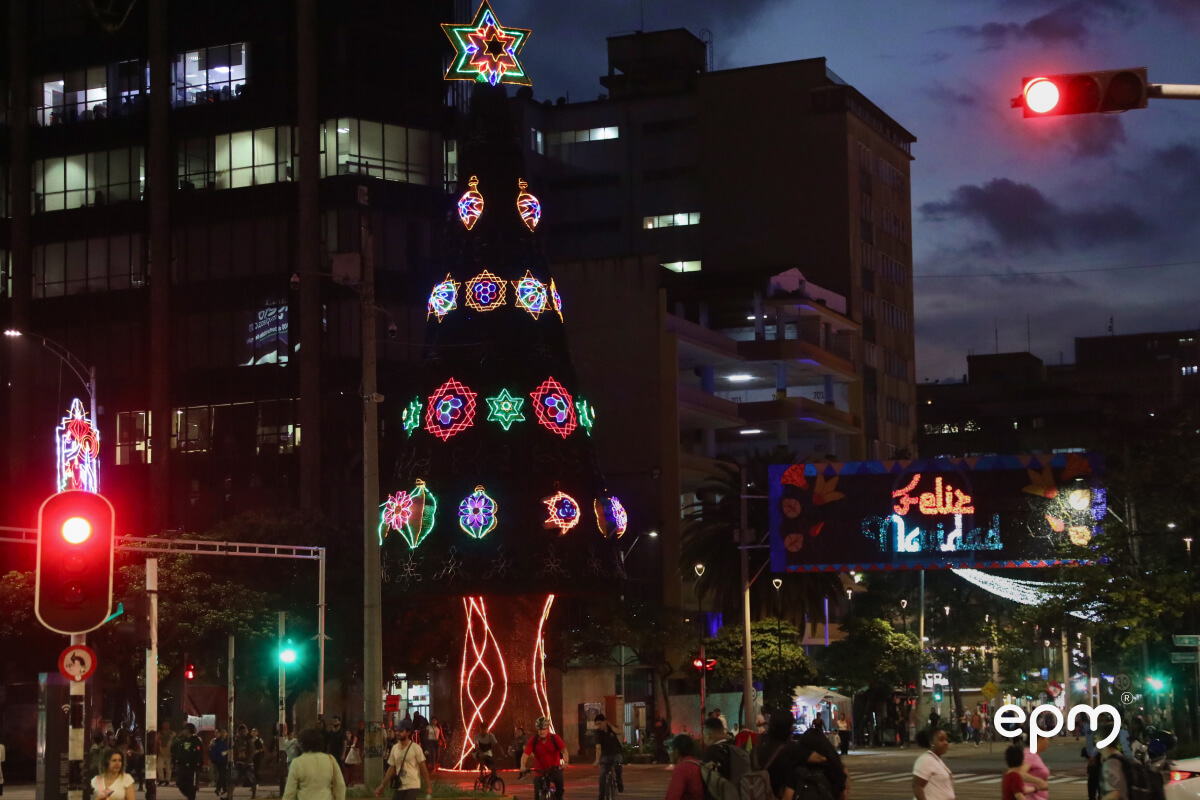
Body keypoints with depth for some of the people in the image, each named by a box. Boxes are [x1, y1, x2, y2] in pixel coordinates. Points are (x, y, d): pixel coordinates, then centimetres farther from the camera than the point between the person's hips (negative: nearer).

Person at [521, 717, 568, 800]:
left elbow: (564, 750, -22)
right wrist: (523, 766, -37)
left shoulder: (555, 738, -10)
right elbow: (525, 754, -18)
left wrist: (565, 761, -42)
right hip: (540, 770, 1)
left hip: (554, 768, -1)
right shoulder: (533, 741, -8)